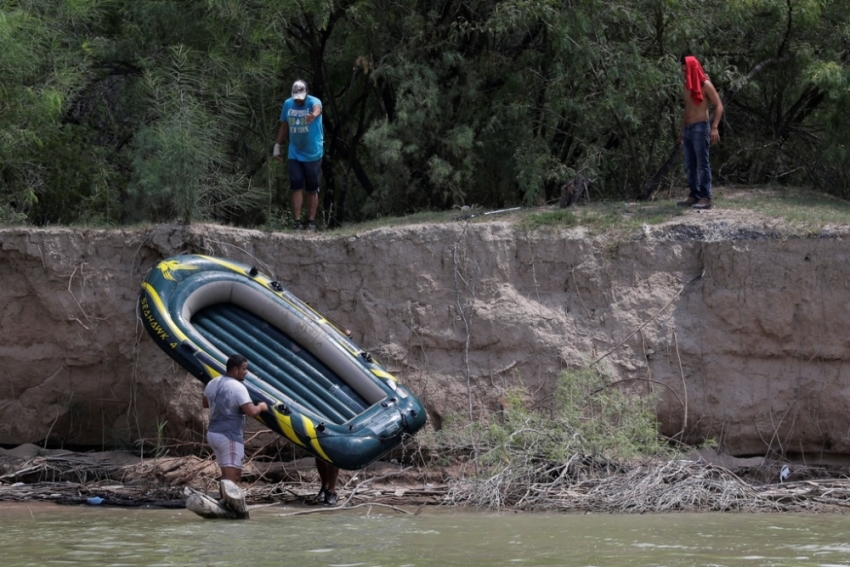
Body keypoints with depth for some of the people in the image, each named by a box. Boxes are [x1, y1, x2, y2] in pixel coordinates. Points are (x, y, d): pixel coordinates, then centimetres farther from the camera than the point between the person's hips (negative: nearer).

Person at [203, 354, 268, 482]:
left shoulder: (213, 383, 9)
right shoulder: (238, 387, -18)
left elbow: (206, 404, 26)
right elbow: (251, 412, -24)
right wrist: (261, 406, -3)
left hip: (213, 433, 9)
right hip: (230, 436, -9)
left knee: (229, 474, 20)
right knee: (231, 477, -13)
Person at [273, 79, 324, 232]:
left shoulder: (314, 102, -15)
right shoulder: (288, 104, -1)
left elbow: (317, 109, -42)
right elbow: (284, 127, 11)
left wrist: (314, 115, -65)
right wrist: (277, 146, 9)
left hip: (313, 154, -3)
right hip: (294, 154, 3)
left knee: (312, 190, 4)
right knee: (296, 188, -5)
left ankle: (311, 222, 12)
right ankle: (296, 222, -5)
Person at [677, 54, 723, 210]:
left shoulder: (705, 85, -8)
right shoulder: (687, 86, 15)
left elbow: (719, 106, -11)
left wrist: (714, 128, -22)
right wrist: (682, 130, 22)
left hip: (700, 128, -8)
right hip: (688, 129, 8)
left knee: (702, 164, -9)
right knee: (690, 165, 7)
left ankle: (706, 198, -10)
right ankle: (694, 195, 11)